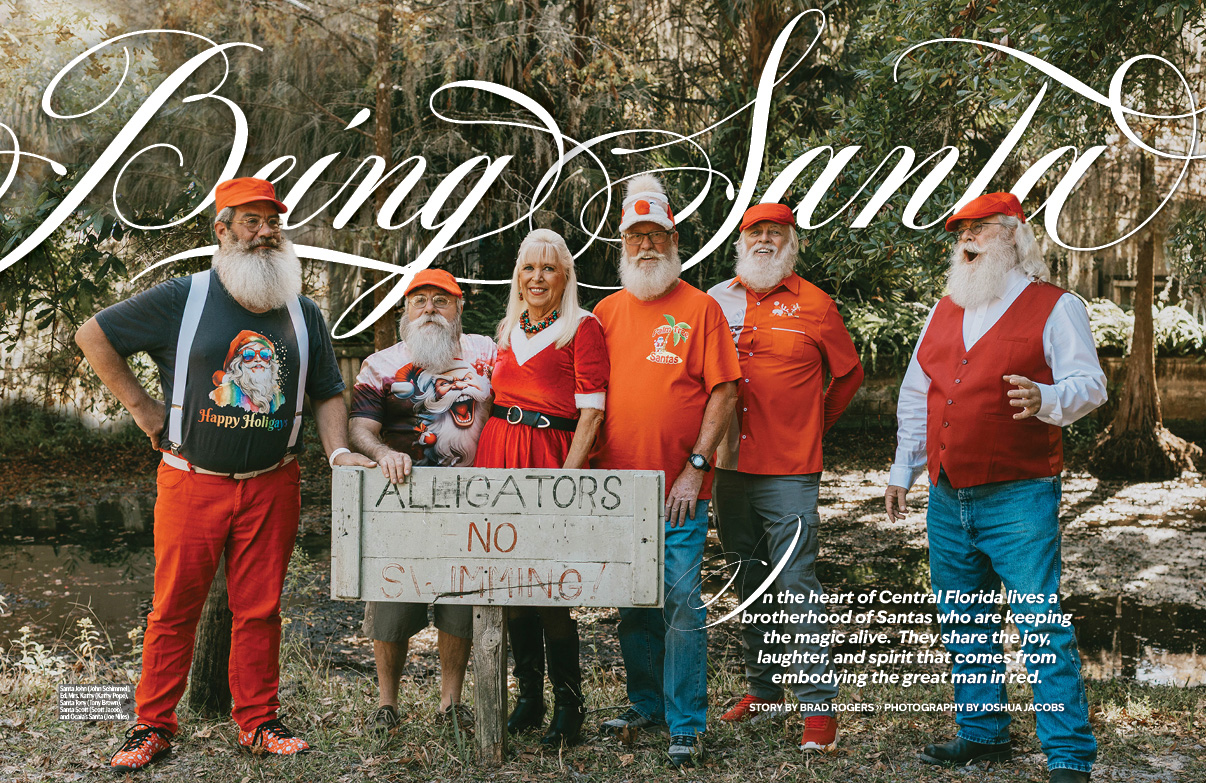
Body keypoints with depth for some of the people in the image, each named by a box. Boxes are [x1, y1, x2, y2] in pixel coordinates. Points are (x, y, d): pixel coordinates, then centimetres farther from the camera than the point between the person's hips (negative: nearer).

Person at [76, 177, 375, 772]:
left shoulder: (303, 314, 9)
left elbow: (327, 394, 15)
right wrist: (141, 406, -1)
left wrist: (338, 451, -2)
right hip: (191, 482, -2)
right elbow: (93, 335, 3)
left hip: (272, 486, 2)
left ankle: (258, 723, 18)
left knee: (260, 609, 7)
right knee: (174, 607, 4)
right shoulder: (183, 299, -2)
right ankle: (153, 725, 16)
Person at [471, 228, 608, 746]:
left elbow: (591, 412, -9)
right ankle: (528, 694, 22)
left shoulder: (582, 328, -3)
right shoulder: (509, 330, 16)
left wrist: (567, 476, -18)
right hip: (499, 454, 6)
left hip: (552, 457, -6)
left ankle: (568, 704, 7)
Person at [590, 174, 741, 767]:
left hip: (678, 491, -4)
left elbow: (723, 391, -5)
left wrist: (695, 466, -11)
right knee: (633, 604, 12)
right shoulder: (607, 311, 11)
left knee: (681, 602, -5)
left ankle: (687, 723, 5)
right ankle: (647, 704, 27)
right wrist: (593, 465, 5)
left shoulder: (700, 307, -1)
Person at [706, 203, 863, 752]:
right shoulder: (716, 301, 8)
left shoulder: (813, 305, 0)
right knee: (748, 584, 13)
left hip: (789, 469, -4)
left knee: (796, 584, -8)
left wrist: (814, 426, 11)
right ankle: (762, 690, 27)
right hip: (730, 466, 4)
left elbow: (849, 375, 11)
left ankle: (818, 707, -3)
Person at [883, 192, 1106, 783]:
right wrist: (902, 471, 17)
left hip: (1018, 498, -6)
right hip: (946, 499, 6)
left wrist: (1045, 399, -29)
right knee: (964, 626, 14)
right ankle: (981, 734, 27)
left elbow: (1089, 385, -8)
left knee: (1041, 630, -7)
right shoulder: (945, 311, 15)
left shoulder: (1054, 307, -2)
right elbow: (916, 396, 19)